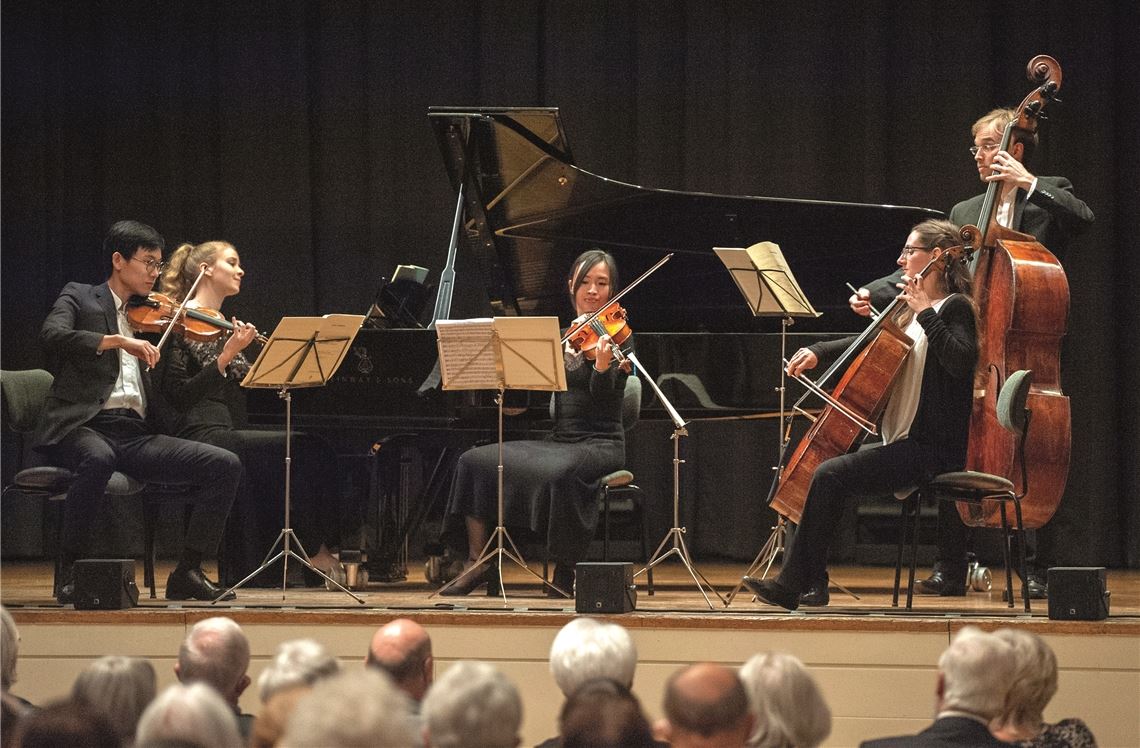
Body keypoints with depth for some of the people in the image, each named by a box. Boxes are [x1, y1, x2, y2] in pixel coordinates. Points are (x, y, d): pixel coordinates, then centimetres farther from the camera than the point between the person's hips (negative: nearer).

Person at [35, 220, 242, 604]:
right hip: (83, 427, -5)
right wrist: (119, 340, -21)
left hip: (137, 434, 5)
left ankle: (188, 572, -11)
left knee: (224, 464, -14)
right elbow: (52, 335, -13)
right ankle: (69, 571, -27)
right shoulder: (80, 297, 11)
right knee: (98, 458, -41)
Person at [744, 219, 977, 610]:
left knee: (830, 475, -23)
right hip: (904, 439, 10)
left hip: (934, 447, -10)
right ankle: (794, 582, 4)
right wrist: (818, 351, 12)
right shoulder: (910, 310, 18)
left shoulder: (954, 308, -8)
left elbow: (961, 361, -27)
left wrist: (926, 313, -25)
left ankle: (796, 584, -16)